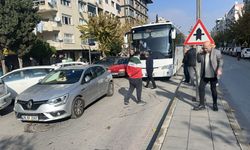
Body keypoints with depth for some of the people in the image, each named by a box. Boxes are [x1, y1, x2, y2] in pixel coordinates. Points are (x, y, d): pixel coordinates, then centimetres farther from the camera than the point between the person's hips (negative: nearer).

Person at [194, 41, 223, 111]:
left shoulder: (216, 52, -5)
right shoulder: (202, 53, 4)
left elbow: (220, 61, -4)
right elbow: (198, 61, 10)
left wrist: (219, 69, -19)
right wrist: (199, 53, -7)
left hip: (213, 75, -3)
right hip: (204, 75, 4)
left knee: (213, 89, 7)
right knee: (201, 88, 0)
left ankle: (215, 105, 25)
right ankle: (202, 105, 10)